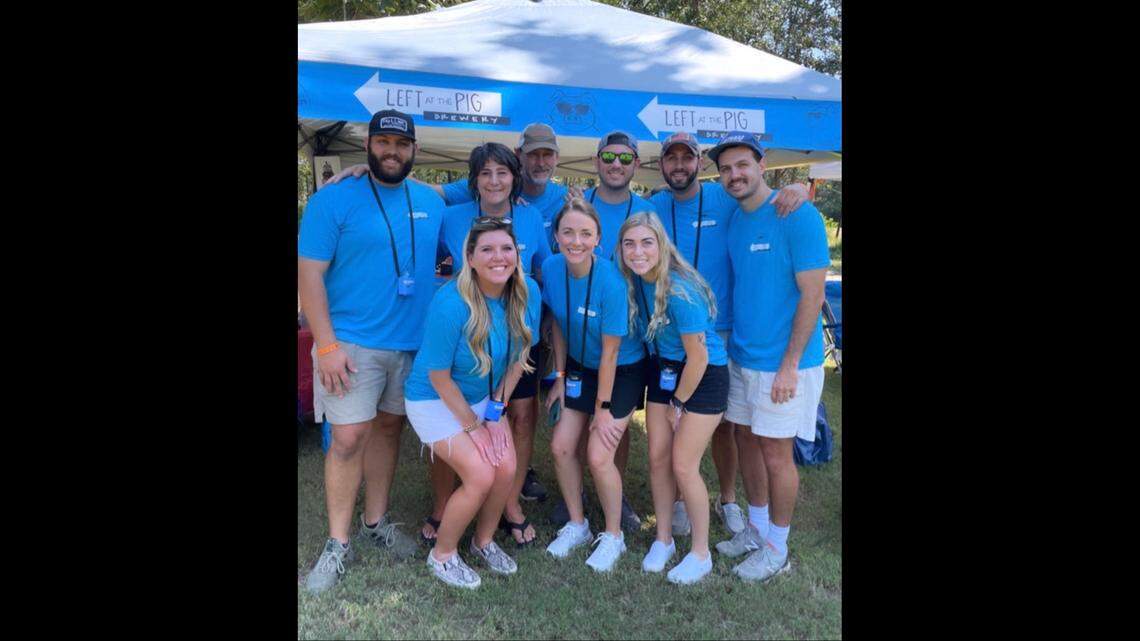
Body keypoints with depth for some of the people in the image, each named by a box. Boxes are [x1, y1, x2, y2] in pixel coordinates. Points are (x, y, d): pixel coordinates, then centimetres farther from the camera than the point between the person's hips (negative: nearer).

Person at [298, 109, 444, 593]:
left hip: (414, 341, 4)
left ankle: (375, 520, 29)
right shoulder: (333, 200, -6)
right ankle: (338, 543, 10)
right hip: (352, 342, -4)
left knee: (388, 428, 14)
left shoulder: (432, 203, 8)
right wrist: (326, 344, -16)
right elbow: (310, 274, -9)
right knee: (348, 438, -4)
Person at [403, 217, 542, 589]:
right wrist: (472, 426, -13)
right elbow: (439, 377, -20)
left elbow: (519, 357, -2)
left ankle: (484, 541, 22)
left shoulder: (528, 293, -14)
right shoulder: (451, 304, -30)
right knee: (481, 476, -15)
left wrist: (496, 410, -4)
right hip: (436, 401, -5)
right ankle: (442, 555, 11)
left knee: (507, 469, -7)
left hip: (484, 396, 5)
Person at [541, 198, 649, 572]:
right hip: (580, 366, 6)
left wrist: (603, 408, -15)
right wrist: (560, 378, 4)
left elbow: (610, 353, -22)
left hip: (622, 371, -5)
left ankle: (613, 535, 17)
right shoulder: (551, 268, -14)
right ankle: (577, 525, 26)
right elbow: (558, 326, 1)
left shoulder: (611, 282, -30)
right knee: (561, 446, 2)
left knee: (598, 456, -8)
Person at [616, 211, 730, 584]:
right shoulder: (632, 281, -9)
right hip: (663, 371, 6)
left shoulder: (680, 290, -29)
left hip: (704, 375, -6)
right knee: (657, 459, 8)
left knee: (683, 466, -4)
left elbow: (698, 356, -21)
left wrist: (678, 404, -9)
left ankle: (701, 553, 16)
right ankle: (663, 540, 27)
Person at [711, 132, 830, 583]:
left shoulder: (798, 215, -15)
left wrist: (789, 366, -18)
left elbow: (812, 295, -17)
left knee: (775, 452, 4)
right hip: (743, 357, 7)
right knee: (748, 441, 15)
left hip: (784, 362, -7)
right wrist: (733, 342, 8)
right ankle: (757, 529, 35)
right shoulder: (734, 220, 6)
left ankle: (777, 549, 22)